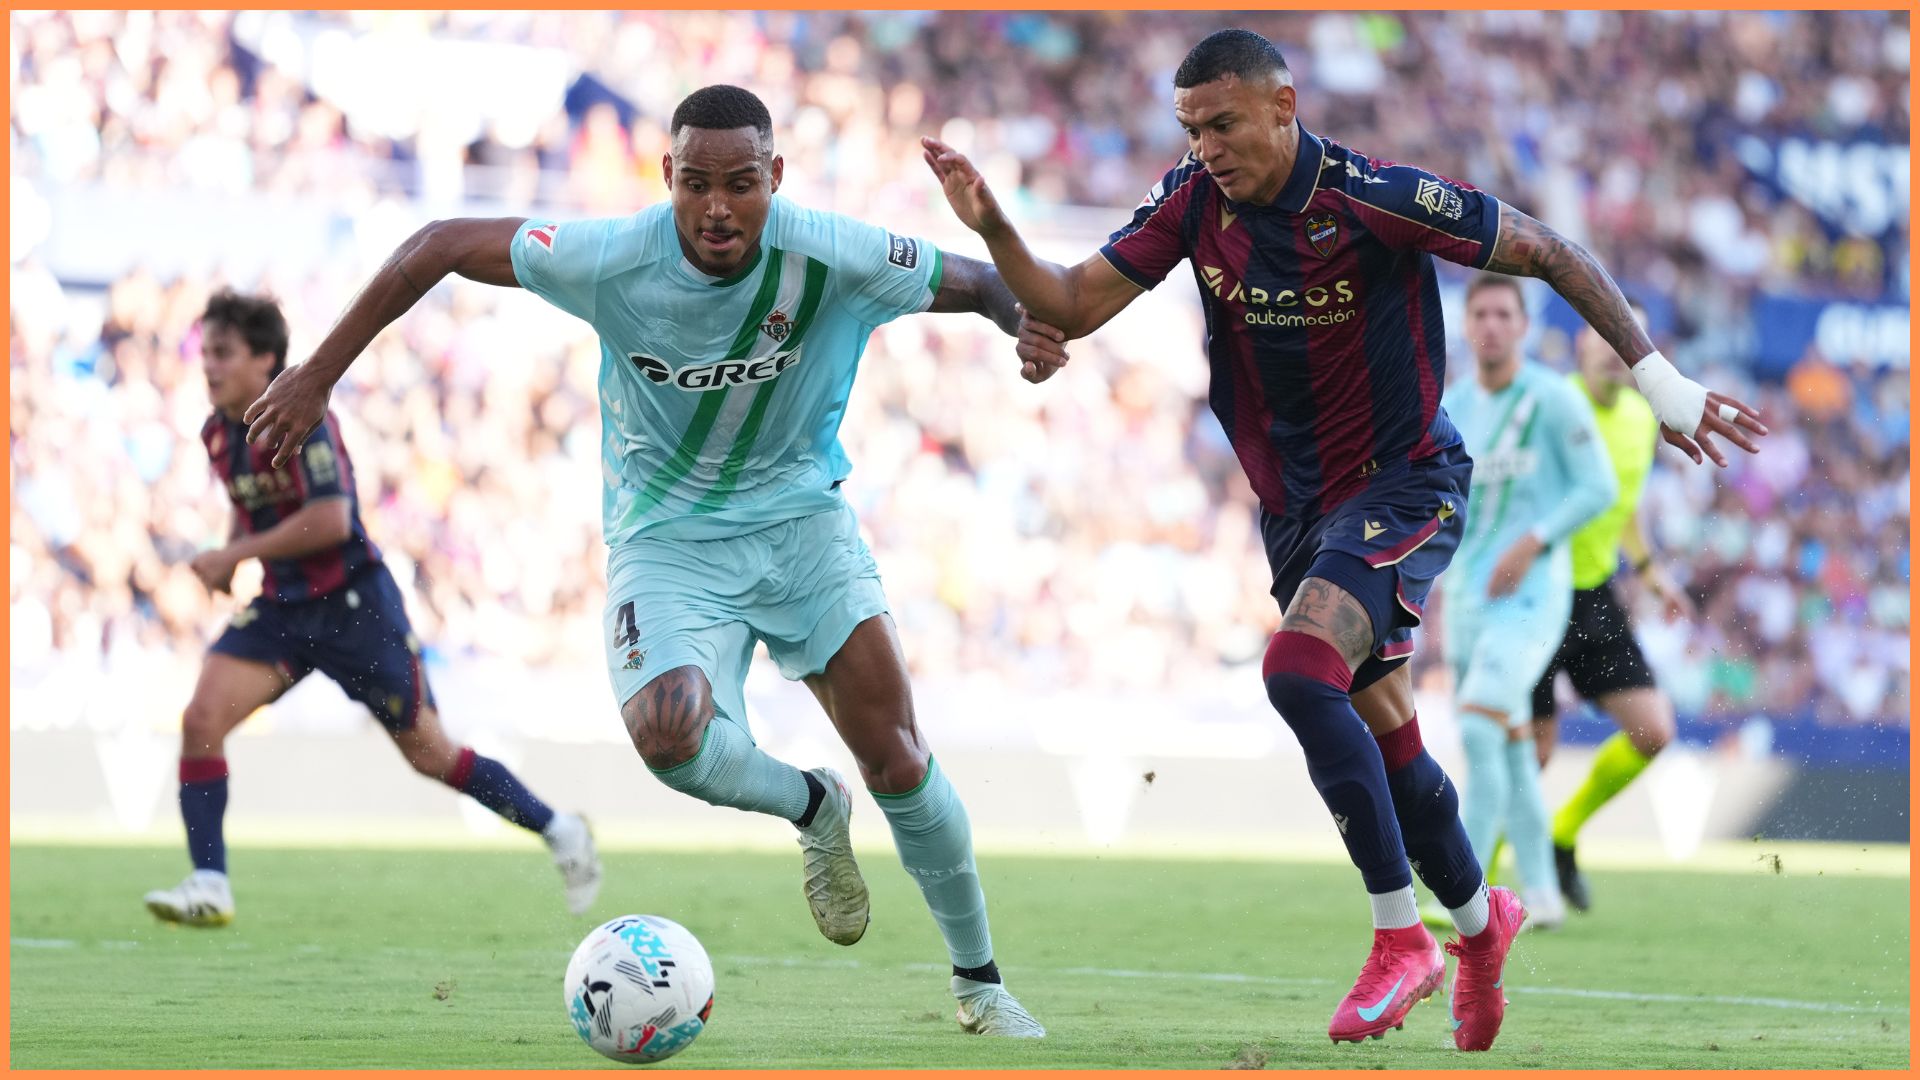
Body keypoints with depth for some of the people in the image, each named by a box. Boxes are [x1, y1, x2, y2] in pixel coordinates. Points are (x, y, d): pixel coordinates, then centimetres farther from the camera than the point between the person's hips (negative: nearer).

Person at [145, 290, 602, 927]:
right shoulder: (218, 434, 3)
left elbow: (330, 518, -28)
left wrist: (233, 556, -23)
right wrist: (233, 556, 3)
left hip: (354, 605, -6)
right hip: (282, 607, 6)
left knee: (429, 754, 3)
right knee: (202, 719, -15)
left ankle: (558, 831, 23)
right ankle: (209, 887, -12)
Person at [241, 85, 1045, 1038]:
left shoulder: (833, 260, -20)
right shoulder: (611, 262, -21)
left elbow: (984, 286, -6)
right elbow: (441, 246, -11)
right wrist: (318, 377, -9)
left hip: (800, 515, 1)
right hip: (665, 541, -1)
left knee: (895, 757, -9)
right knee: (667, 734, -28)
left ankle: (979, 982, 13)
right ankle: (813, 811, 7)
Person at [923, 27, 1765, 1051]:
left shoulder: (1374, 200, -23)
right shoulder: (1193, 201, -6)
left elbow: (1549, 253, -14)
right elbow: (1073, 302, -5)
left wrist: (1655, 375, -14)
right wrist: (991, 225, -22)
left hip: (1403, 485, -7)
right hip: (1296, 505, 7)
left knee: (1299, 669, -28)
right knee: (1382, 736, 14)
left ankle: (1402, 936, -19)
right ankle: (1480, 919, 37)